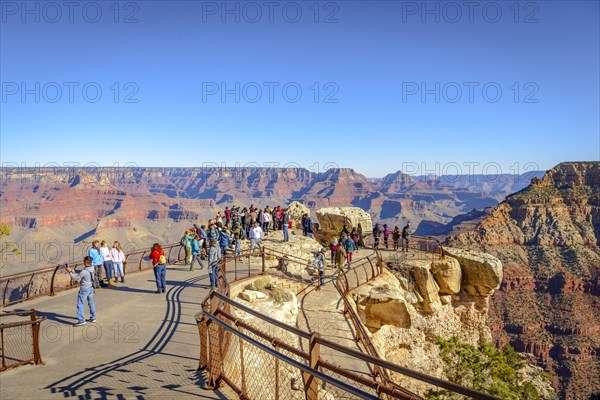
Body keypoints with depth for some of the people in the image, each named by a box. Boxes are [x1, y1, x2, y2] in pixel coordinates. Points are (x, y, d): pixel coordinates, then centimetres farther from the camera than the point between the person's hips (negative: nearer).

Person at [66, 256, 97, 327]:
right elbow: (80, 272, 11)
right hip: (91, 288, 8)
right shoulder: (92, 268, -3)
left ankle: (81, 320, 2)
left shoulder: (84, 272, -28)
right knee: (91, 303, 19)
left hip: (84, 289, -8)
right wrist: (72, 270, 5)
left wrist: (70, 272, -8)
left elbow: (75, 278, -17)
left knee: (80, 304, 2)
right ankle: (93, 318, 29)